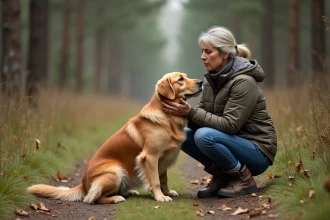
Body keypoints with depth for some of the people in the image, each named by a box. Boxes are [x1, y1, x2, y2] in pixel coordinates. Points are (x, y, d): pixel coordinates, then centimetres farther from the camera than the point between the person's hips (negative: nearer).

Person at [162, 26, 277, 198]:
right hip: (234, 141, 8)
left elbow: (230, 124, -26)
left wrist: (191, 112, -30)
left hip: (257, 151, -8)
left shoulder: (243, 81, -21)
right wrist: (184, 112, -20)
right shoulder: (211, 78, 3)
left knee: (205, 136, -30)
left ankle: (244, 179, -9)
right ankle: (222, 175, 7)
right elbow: (202, 114, 2)